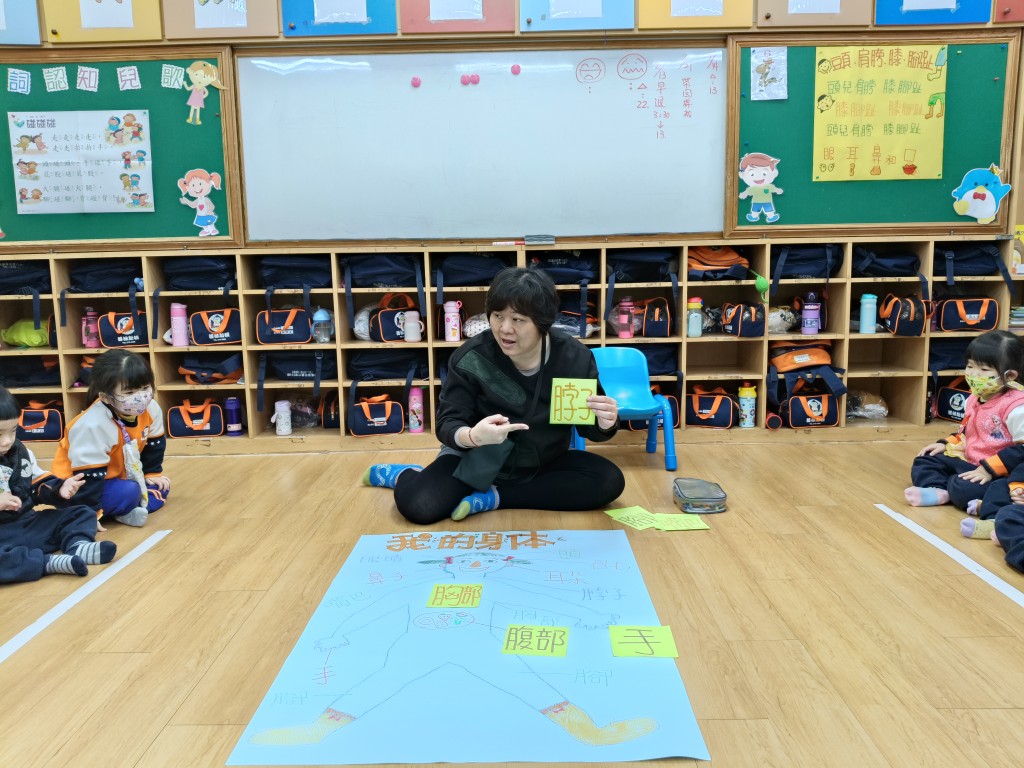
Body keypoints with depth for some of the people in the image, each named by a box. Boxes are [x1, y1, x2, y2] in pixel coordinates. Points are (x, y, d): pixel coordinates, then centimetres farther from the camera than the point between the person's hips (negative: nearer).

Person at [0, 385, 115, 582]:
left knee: (81, 513, 5)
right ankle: (50, 562, -34)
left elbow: (39, 485, 14)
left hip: (28, 523, 7)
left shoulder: (20, 453, 9)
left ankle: (77, 546, -23)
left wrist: (59, 489, -7)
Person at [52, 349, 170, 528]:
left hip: (118, 476, 9)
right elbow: (89, 476, -31)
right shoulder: (93, 426, -36)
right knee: (129, 493, -31)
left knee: (161, 487, 0)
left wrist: (152, 473, 10)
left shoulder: (151, 410, -15)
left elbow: (154, 444, 6)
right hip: (82, 486, -8)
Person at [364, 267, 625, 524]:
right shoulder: (471, 358, -20)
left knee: (609, 481, -21)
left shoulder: (574, 358, -16)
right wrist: (472, 436, -41)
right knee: (418, 506, -26)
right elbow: (447, 423, -17)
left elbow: (589, 426, -7)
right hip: (478, 462, -3)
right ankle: (404, 475, 13)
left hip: (545, 464, 3)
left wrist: (604, 425, -32)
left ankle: (493, 497, -16)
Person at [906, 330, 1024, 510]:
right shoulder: (973, 400, 9)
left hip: (999, 474, -10)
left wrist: (989, 469, -26)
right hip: (969, 463, 10)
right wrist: (945, 445, 10)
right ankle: (937, 491, -22)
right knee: (923, 462, 4)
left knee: (963, 488, -36)